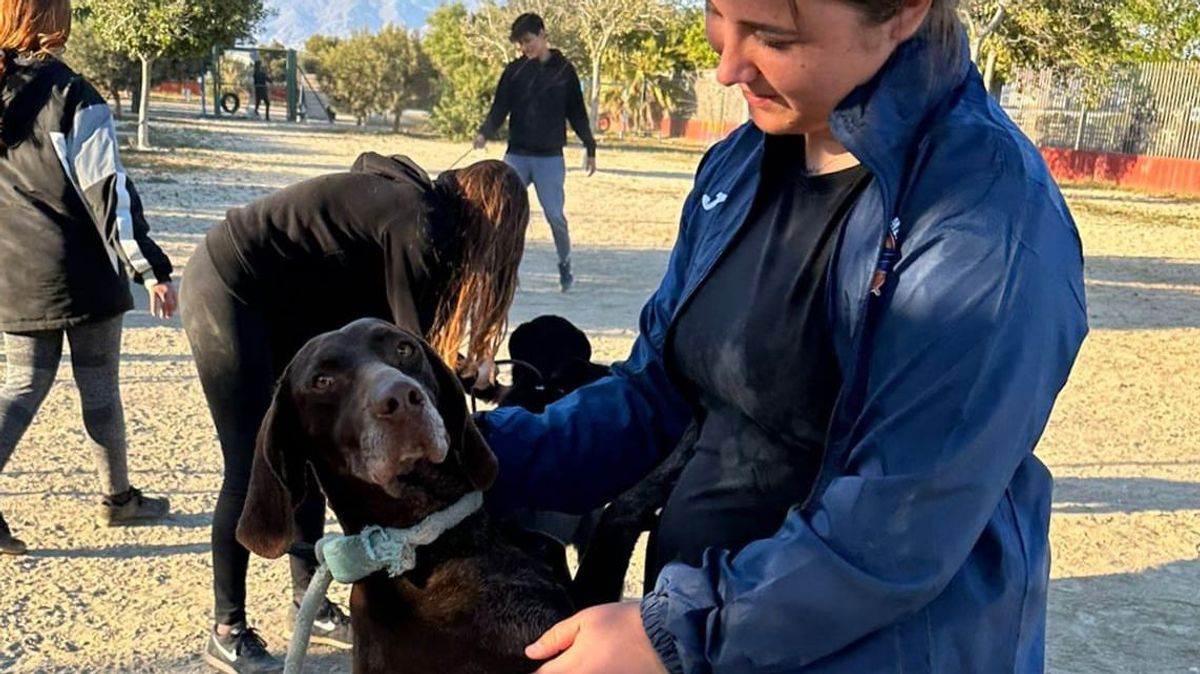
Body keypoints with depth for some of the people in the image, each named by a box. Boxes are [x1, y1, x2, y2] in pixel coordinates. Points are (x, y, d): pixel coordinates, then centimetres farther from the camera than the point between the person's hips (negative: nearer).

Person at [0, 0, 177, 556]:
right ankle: (118, 498, 22)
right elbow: (108, 191, -15)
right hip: (81, 273, -5)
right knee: (98, 386, 8)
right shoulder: (73, 98, -12)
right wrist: (150, 269, -13)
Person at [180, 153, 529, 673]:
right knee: (253, 466, -6)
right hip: (226, 291, -10)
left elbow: (381, 323, 12)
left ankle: (309, 604, 23)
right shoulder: (418, 226, -20)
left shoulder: (409, 201, 7)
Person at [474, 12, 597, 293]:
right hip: (516, 156, 2)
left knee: (555, 215, -2)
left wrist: (590, 148, 4)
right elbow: (500, 108, 0)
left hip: (550, 158, -2)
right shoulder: (514, 70, 4)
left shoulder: (564, 70, 2)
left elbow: (577, 112, 6)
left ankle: (565, 266, 17)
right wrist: (485, 132, -18)